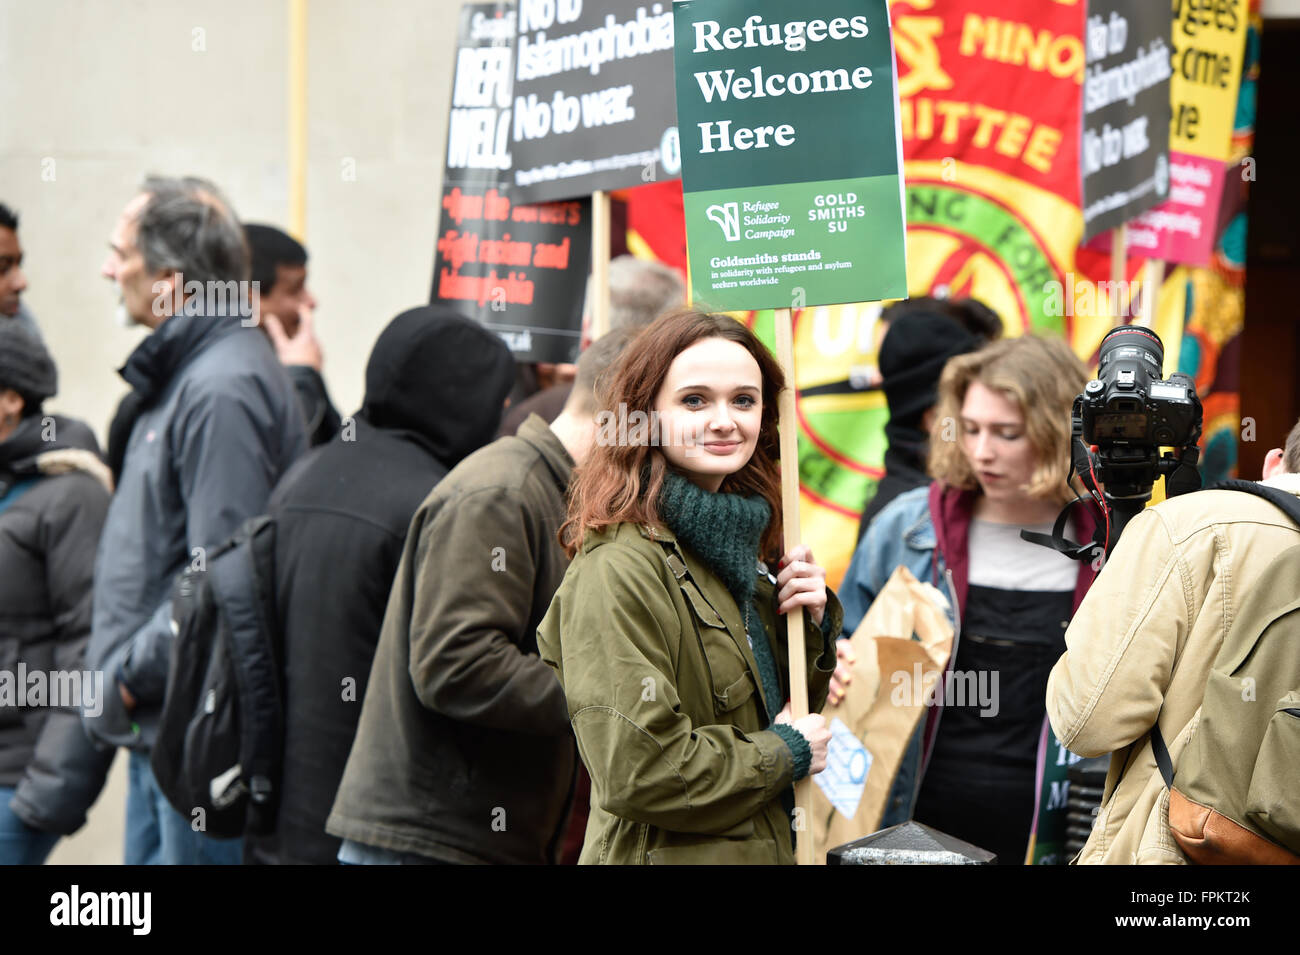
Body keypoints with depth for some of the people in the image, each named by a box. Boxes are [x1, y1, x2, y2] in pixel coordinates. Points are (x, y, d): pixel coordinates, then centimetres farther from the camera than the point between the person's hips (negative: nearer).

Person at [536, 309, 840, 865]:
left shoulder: (736, 544, 6)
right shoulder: (616, 571, -20)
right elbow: (636, 770, -25)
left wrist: (813, 625, -4)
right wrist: (785, 755, -14)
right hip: (666, 852, -8)